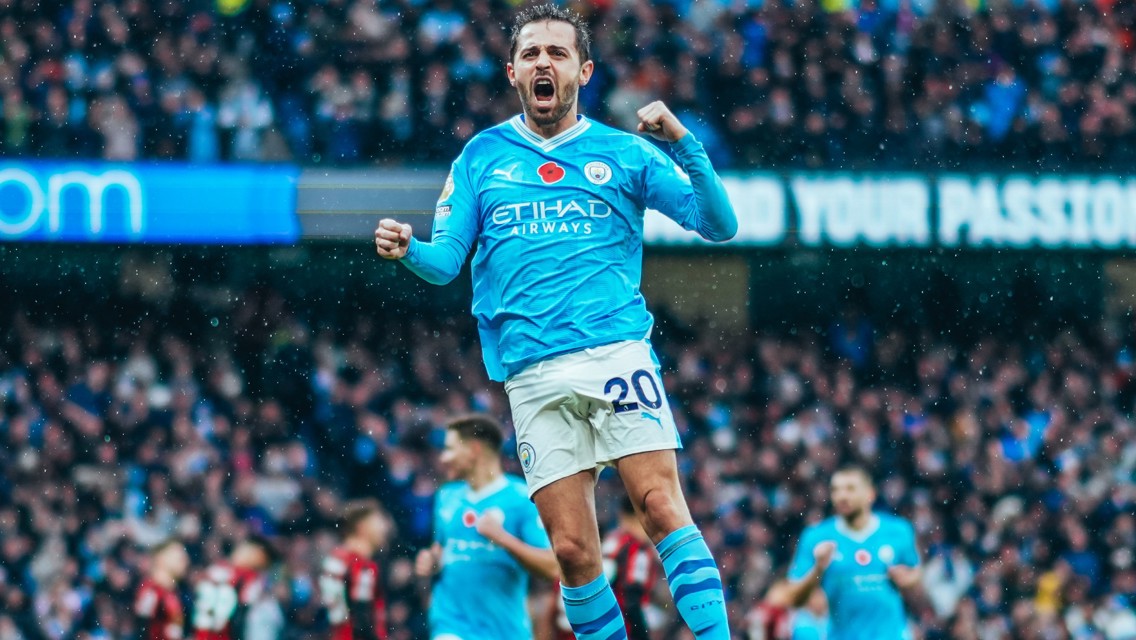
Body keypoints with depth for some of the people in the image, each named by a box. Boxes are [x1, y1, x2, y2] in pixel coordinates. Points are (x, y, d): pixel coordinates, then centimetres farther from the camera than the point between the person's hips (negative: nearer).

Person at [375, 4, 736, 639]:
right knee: (573, 548, -5)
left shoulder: (624, 153, 11)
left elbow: (719, 224, 5)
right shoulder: (482, 156, 16)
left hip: (617, 351, -2)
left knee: (662, 505, -17)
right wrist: (408, 249, -11)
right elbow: (447, 259, 12)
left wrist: (683, 143, -9)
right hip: (534, 376, 2)